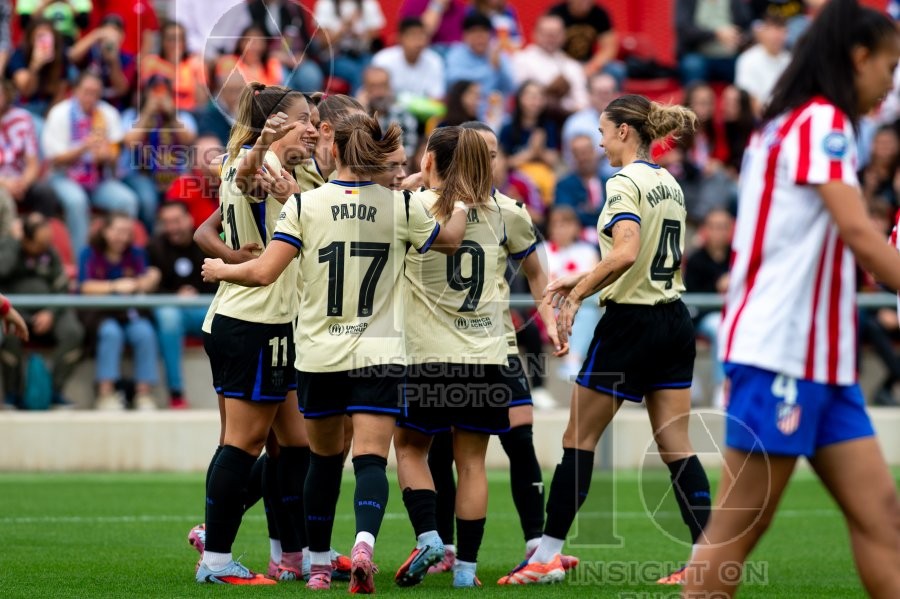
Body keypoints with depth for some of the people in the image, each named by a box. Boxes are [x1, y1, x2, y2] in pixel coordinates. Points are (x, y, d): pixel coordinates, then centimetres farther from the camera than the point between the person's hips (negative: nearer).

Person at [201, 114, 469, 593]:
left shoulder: (304, 204, -5)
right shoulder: (402, 207, -2)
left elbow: (264, 272, -11)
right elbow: (450, 240, 17)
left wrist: (220, 271, 9)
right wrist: (461, 203, 37)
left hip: (319, 356, 1)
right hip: (378, 355, -1)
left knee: (324, 457, 18)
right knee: (371, 460, -7)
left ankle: (319, 563, 25)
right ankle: (364, 544, -33)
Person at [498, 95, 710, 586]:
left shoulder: (625, 183, -13)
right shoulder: (669, 184, 13)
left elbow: (625, 253, -28)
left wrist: (576, 295, -19)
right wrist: (584, 279, 20)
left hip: (630, 323, -8)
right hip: (674, 323, 8)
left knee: (579, 438, 2)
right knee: (676, 447, 5)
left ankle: (547, 556, 6)